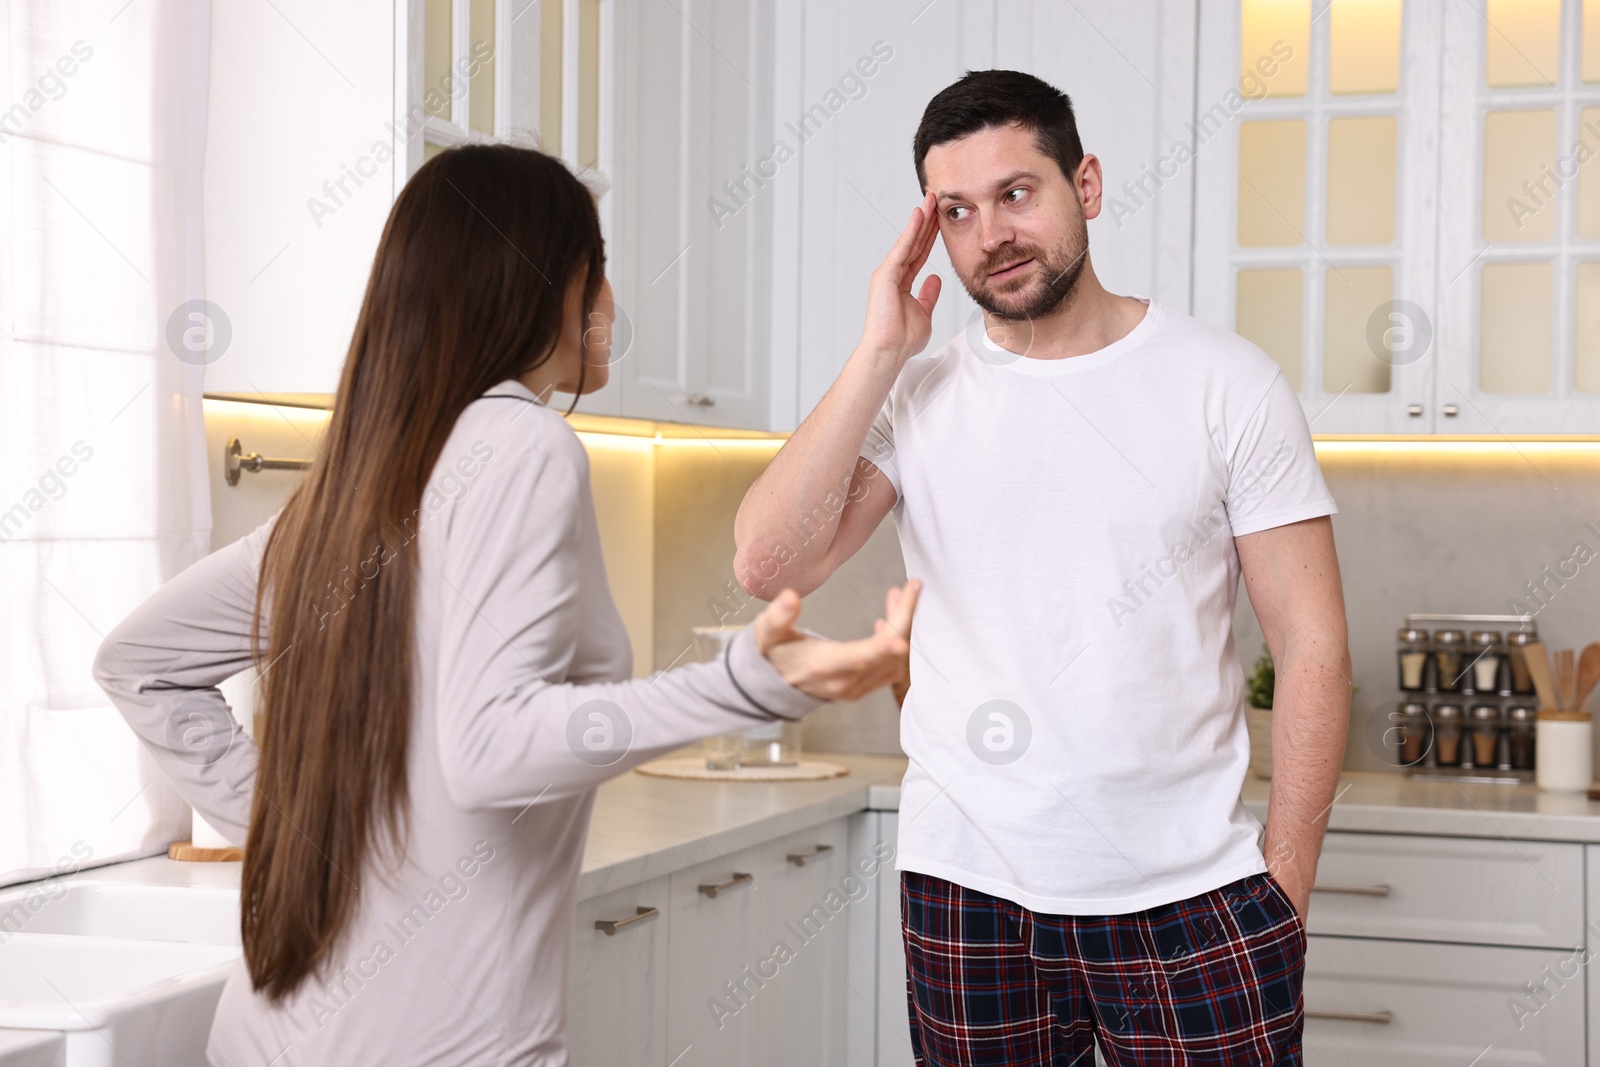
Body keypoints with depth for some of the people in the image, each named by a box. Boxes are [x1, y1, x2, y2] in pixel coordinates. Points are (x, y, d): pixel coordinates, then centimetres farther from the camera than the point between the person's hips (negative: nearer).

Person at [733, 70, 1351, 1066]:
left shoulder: (1225, 382, -1)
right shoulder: (915, 394, 4)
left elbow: (1313, 649, -1)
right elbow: (767, 565, -11)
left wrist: (1284, 889, -7)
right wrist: (881, 352, -9)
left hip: (1194, 902, -1)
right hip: (971, 898, 1)